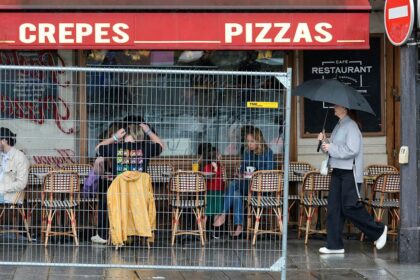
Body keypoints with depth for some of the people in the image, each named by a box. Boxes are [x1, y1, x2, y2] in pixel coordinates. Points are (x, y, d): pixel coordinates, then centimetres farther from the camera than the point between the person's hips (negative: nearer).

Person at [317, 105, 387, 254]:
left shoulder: (351, 126, -13)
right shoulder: (339, 125, 16)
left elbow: (352, 150, -21)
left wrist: (331, 148, -15)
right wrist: (324, 141, 5)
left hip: (349, 173, -9)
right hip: (337, 171, 9)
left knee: (350, 207, -7)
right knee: (334, 208, 4)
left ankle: (378, 231, 11)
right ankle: (335, 245, 7)